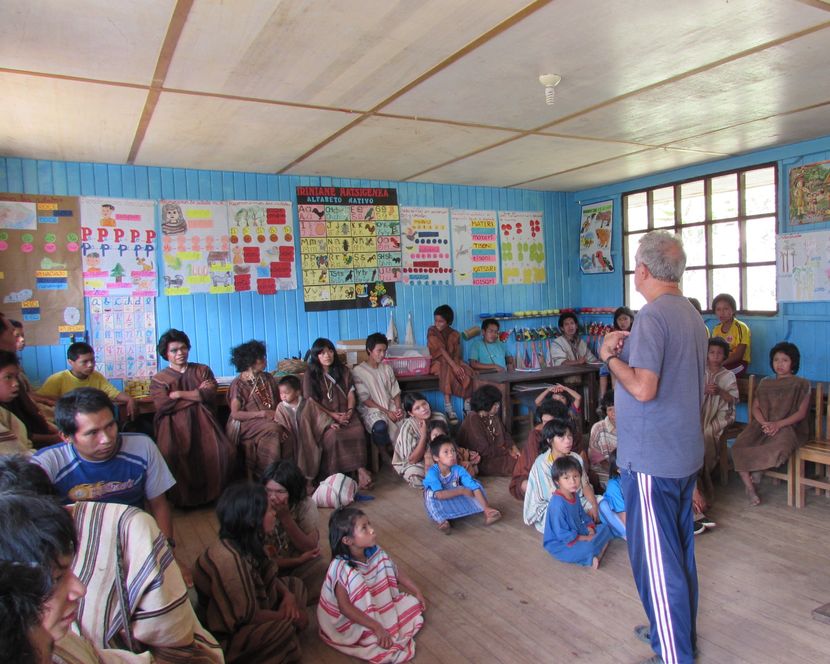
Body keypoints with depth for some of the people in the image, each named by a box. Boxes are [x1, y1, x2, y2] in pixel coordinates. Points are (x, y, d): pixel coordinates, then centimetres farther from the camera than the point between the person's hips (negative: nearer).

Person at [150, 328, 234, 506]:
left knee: (223, 451, -25)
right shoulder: (158, 379, 12)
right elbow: (163, 406, -6)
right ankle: (181, 497, -11)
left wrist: (179, 394, -5)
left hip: (201, 421, 2)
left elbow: (210, 395, 0)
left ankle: (214, 493, -3)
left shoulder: (203, 370, 18)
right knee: (171, 455, -33)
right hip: (174, 425, -1)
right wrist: (198, 393, -2)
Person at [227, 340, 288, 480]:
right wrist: (263, 413, -16)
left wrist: (277, 414, -11)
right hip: (247, 423, -4)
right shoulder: (239, 384, -4)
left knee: (284, 432, -28)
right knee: (273, 429, -33)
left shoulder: (268, 378, 13)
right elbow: (235, 414, -10)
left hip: (271, 420, 4)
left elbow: (278, 402, 11)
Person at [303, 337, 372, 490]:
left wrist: (349, 411, -8)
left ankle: (360, 469, -31)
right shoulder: (310, 374, 6)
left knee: (358, 430, -30)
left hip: (344, 413, 2)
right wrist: (332, 415, -11)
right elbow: (311, 402, -1)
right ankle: (333, 476, -26)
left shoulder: (343, 370, 16)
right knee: (333, 434, -35)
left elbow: (351, 394, 12)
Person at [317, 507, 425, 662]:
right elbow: (345, 608, -32)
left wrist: (417, 593, 6)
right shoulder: (341, 569, -32)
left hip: (378, 606, 7)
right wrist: (376, 627, -34)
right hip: (352, 620, -7)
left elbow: (396, 572, 5)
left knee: (413, 603, 2)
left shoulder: (375, 552, -11)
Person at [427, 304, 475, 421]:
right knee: (447, 370, -38)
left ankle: (468, 406, -20)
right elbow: (441, 350, -18)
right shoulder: (432, 331, -5)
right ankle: (448, 407, -40)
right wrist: (453, 365, -30)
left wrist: (456, 365, -25)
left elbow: (457, 353, -1)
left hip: (453, 362, 4)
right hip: (437, 362, -4)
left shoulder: (454, 334, 7)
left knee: (468, 372, -24)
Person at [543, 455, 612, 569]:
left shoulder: (574, 496, 2)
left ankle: (596, 556, -9)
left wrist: (590, 529, -3)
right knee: (589, 547, -34)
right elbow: (562, 534, -26)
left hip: (577, 533, 10)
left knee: (604, 528, 8)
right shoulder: (557, 504, -29)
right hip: (559, 544, -10)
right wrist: (585, 539, -17)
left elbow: (582, 515, 16)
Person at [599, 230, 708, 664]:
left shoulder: (652, 316, -20)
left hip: (652, 458, -10)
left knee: (657, 557, 2)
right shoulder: (692, 315, 11)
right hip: (685, 452, 10)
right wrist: (628, 347, 6)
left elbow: (643, 388, -27)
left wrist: (610, 356, -11)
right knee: (680, 549, 21)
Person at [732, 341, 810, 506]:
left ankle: (757, 469, -5)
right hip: (762, 425, 3)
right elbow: (755, 407, 10)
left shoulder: (801, 385, 7)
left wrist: (778, 424, -16)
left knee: (779, 450, -39)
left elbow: (801, 412, -1)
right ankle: (750, 489, -19)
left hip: (787, 426, -3)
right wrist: (764, 423, -12)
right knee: (738, 447, -27)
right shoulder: (765, 383, 18)